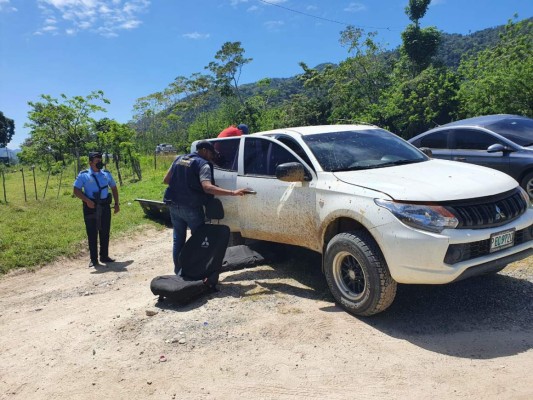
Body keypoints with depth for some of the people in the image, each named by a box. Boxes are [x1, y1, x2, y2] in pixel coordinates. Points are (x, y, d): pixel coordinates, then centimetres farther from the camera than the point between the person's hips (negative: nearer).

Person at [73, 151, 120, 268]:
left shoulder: (106, 174, 10)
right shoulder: (83, 175, -2)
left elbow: (114, 188, 18)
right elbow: (76, 191, -5)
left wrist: (117, 203, 11)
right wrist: (87, 200, -19)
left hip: (105, 207, 4)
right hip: (90, 207, -4)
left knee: (105, 233, 9)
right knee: (92, 234, 2)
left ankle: (104, 256, 21)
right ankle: (93, 259, 10)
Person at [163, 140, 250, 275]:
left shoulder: (179, 159, 12)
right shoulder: (203, 164, -10)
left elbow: (166, 180, 13)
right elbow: (207, 187, -26)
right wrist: (233, 193, -30)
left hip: (173, 205, 7)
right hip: (191, 208, -6)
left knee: (178, 239, 17)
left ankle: (178, 271, 24)